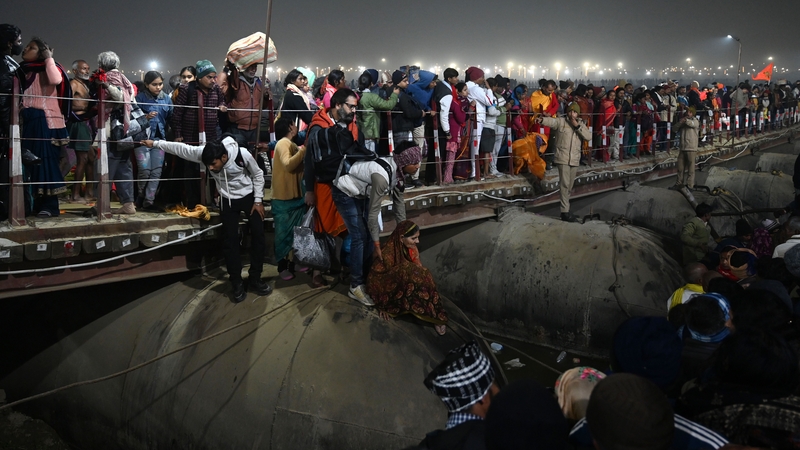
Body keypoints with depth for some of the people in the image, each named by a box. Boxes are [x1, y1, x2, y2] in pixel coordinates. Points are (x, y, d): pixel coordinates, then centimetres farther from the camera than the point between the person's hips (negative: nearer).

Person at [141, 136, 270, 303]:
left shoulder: (243, 154, -30)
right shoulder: (203, 153, -24)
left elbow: (258, 175, -14)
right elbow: (180, 148, -11)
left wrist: (258, 201, -12)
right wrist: (155, 143, -8)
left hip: (249, 196, -1)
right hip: (228, 201, 1)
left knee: (258, 236, 1)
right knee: (230, 241, -2)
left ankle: (255, 279, 15)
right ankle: (237, 283, 9)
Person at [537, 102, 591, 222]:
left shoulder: (581, 124, 11)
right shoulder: (561, 121, -3)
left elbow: (588, 137, -2)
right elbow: (551, 121, -24)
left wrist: (578, 126, -12)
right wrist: (542, 120, -46)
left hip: (575, 160, 5)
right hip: (562, 158, -5)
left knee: (569, 186, 12)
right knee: (564, 184, -10)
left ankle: (565, 208, 23)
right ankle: (565, 212, -10)